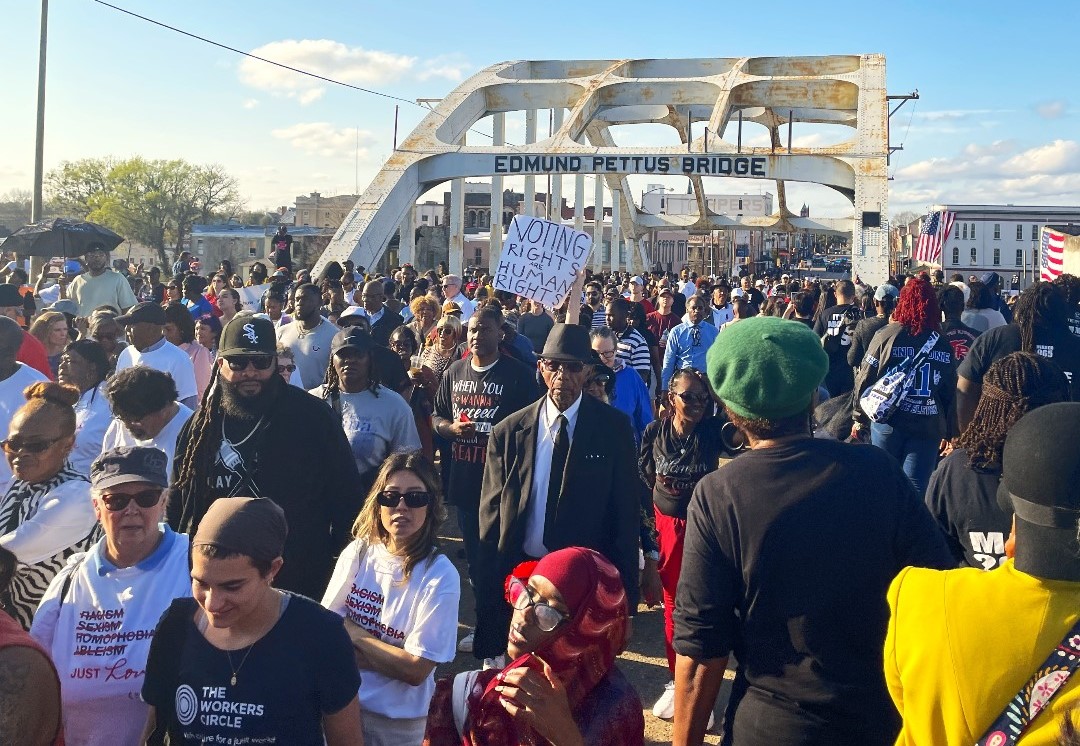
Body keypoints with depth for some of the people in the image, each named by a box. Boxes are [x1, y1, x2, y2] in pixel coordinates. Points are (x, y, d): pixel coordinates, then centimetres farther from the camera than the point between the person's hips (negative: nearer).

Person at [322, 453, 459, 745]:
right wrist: (391, 660, -17)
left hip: (396, 721, -3)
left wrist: (354, 633, -12)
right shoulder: (357, 553, -7)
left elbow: (415, 670, -20)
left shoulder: (440, 577, -20)